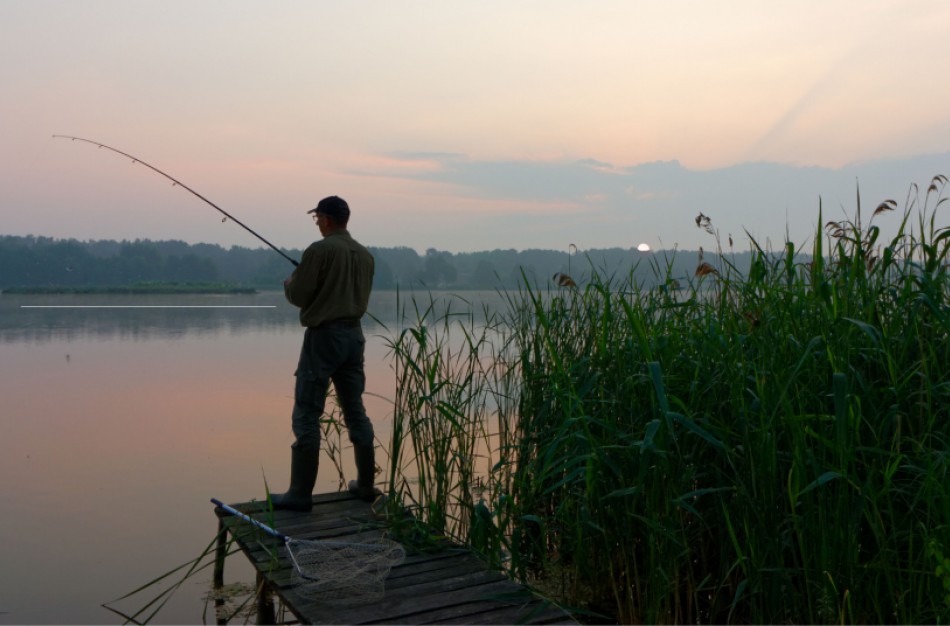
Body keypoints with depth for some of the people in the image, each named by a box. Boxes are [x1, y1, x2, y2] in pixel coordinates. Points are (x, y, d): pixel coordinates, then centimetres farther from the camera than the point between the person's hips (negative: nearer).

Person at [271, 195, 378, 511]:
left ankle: (300, 493, 0)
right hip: (354, 334, 7)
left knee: (306, 415, -2)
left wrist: (289, 281, 13)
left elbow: (298, 295, -9)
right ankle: (366, 484, 21)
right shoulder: (365, 255, 10)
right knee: (356, 411, 14)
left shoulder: (320, 249, -11)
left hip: (324, 335, -7)